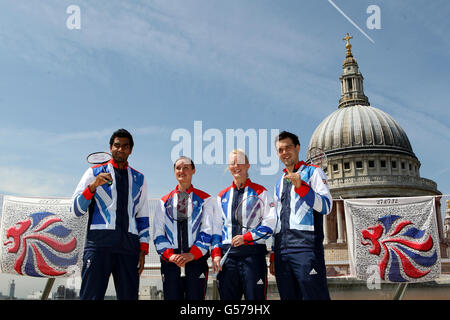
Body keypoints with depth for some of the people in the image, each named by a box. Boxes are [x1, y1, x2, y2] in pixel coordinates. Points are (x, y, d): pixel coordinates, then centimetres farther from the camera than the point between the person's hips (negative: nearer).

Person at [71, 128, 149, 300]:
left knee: (129, 295, 0)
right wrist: (93, 186, -10)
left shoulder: (139, 178, 21)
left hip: (129, 243, 3)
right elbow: (76, 209, 7)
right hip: (99, 241, -2)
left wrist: (143, 249, 10)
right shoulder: (94, 172, 13)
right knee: (91, 295, -9)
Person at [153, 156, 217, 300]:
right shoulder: (164, 202, 14)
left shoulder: (205, 199, 8)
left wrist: (192, 254, -11)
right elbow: (158, 234, 9)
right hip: (170, 261, 2)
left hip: (196, 260, -2)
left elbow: (208, 231, 0)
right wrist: (169, 255, -7)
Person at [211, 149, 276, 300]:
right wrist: (216, 253, 4)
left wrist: (246, 237, -13)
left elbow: (269, 223, -2)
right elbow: (217, 227, 17)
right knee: (227, 296, 5)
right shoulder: (223, 196, 18)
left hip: (253, 254, -3)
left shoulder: (260, 192, 6)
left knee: (255, 296, -5)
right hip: (227, 255, 4)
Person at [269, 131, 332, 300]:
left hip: (306, 247, -6)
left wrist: (301, 186, -18)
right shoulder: (279, 184, 24)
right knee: (288, 296, 7)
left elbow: (326, 206, -6)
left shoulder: (313, 172, 7)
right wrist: (273, 255, 18)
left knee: (314, 295, -8)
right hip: (282, 251, 6)